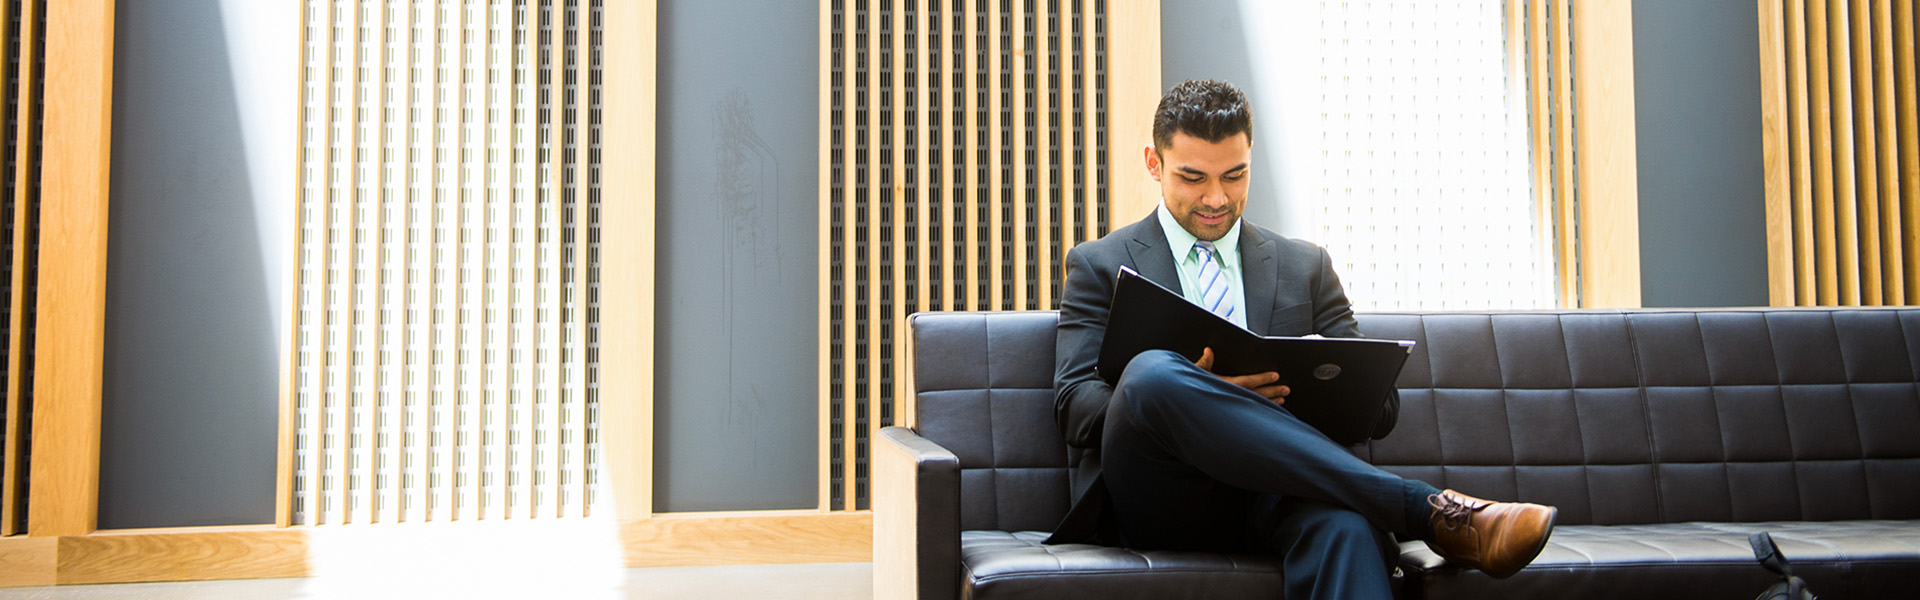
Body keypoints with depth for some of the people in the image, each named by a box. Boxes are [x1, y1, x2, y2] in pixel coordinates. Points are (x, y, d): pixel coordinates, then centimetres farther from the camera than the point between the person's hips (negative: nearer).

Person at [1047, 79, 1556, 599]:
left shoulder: (1306, 268, 22)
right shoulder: (1099, 265, 15)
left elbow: (1379, 407, 17)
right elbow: (1073, 407, 2)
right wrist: (1201, 394, -18)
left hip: (1272, 497, 1)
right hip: (1156, 497, -1)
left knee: (1340, 522, -38)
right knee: (1153, 370, -36)